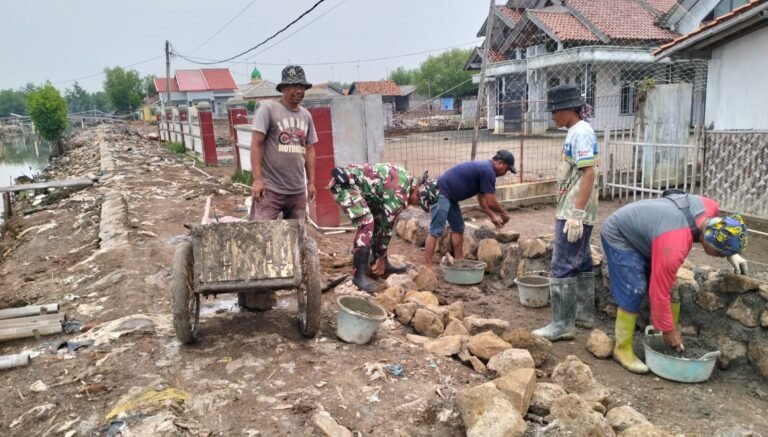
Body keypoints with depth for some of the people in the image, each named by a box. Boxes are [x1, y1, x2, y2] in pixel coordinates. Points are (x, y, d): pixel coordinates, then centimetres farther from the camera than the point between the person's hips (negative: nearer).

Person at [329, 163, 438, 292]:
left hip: (351, 181, 11)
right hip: (344, 183, -11)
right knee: (367, 223, -22)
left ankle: (385, 265, 21)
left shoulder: (406, 179, 7)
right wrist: (381, 258, 0)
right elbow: (387, 227, -12)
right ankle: (359, 274, -17)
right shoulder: (399, 197, -20)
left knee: (378, 219, 12)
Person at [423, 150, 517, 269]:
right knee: (436, 231, -13)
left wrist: (493, 216, 25)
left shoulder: (483, 168, 17)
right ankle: (427, 267, -13)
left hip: (448, 196, 11)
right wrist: (504, 213, 4)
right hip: (441, 192, -11)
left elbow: (482, 199, 25)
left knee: (458, 228, 16)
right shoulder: (488, 172, -14)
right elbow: (491, 203, -12)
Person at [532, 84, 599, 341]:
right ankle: (584, 314, 28)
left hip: (575, 213, -10)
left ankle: (562, 325, -1)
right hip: (572, 211, 10)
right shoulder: (576, 132, 14)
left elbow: (589, 174, -21)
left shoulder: (581, 132, -14)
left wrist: (575, 215, -24)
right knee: (581, 263, 17)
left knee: (563, 267, -7)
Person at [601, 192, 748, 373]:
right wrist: (667, 330, -15)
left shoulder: (710, 208, -18)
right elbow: (659, 292, -27)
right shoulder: (673, 247, -39)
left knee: (671, 289, 4)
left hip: (641, 230, 9)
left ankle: (675, 341, 17)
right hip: (618, 236, -9)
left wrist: (731, 254, 2)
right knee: (633, 293, -16)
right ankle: (622, 350, -1)